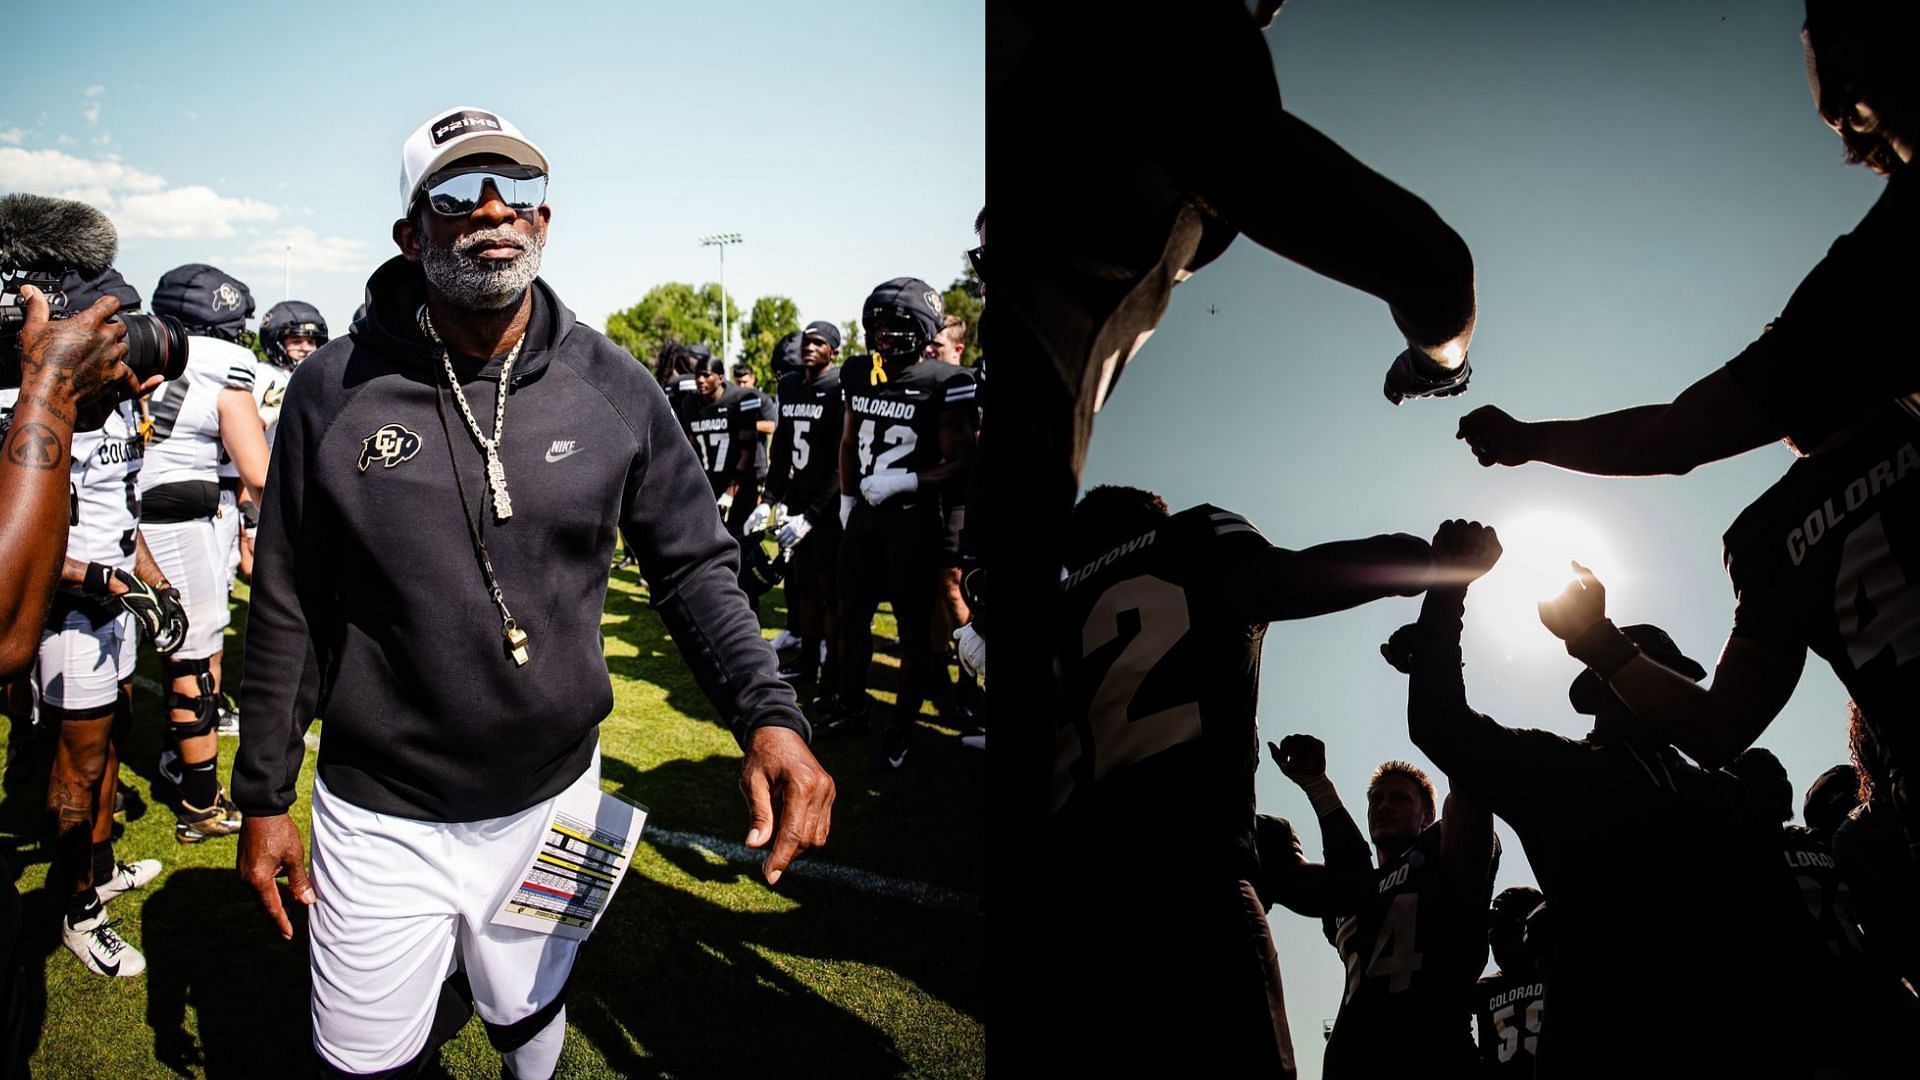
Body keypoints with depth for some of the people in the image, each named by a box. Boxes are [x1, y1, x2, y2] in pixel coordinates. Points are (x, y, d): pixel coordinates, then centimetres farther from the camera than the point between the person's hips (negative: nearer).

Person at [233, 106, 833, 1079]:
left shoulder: (612, 387, -7)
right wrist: (263, 799, 2)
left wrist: (767, 713, -20)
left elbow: (693, 565, -4)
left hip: (555, 798, 2)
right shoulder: (335, 389, -10)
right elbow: (289, 611, -2)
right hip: (382, 817, -1)